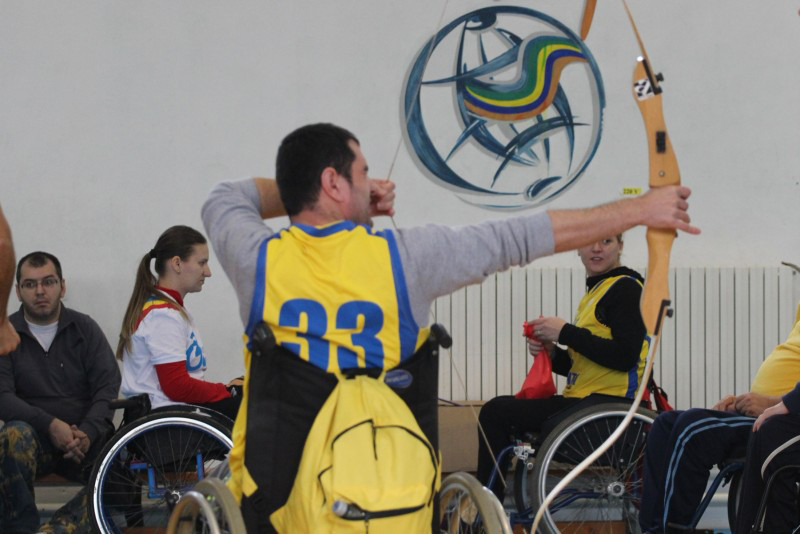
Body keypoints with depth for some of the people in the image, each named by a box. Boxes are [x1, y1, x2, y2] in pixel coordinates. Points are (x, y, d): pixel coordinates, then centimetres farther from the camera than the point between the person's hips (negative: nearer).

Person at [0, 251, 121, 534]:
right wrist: (51, 425, -22)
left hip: (86, 439, 1)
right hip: (36, 438, -1)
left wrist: (87, 433, -18)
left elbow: (109, 388, 0)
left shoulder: (85, 328, 7)